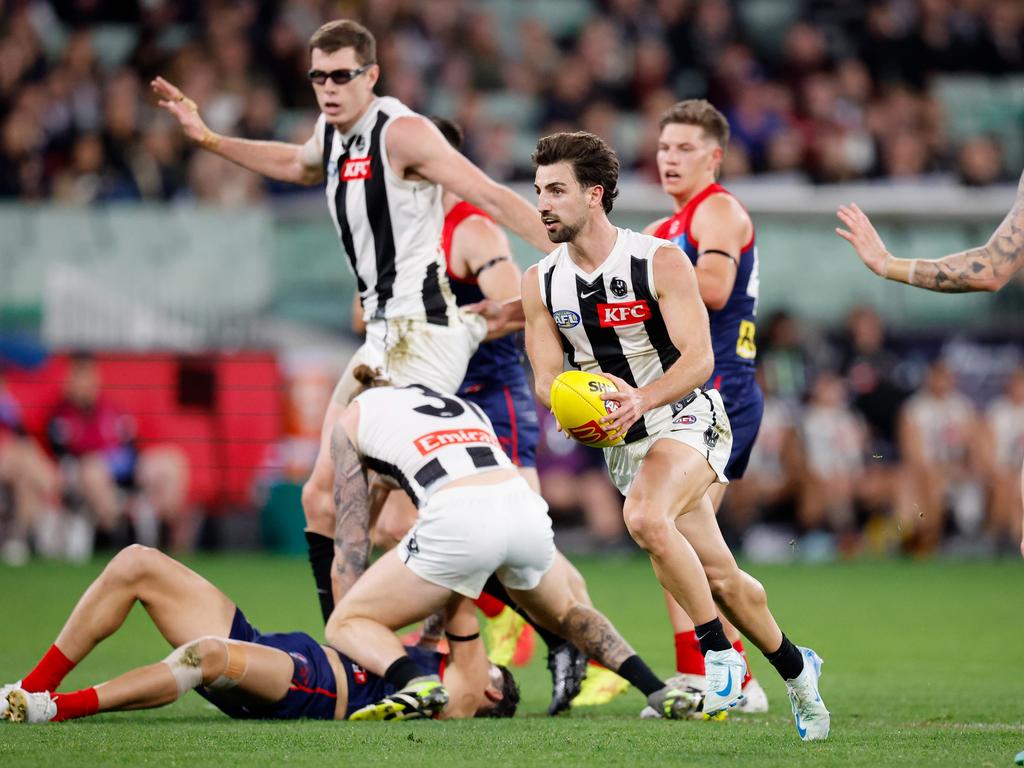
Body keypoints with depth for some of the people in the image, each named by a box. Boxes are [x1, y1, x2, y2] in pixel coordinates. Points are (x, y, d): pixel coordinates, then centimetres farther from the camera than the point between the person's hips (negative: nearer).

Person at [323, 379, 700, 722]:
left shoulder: (355, 415, 26)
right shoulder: (466, 407, 39)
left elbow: (351, 534, 23)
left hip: (458, 519, -5)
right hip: (525, 505, 5)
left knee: (346, 624, 11)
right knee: (565, 613, 35)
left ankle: (418, 683, -19)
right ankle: (660, 691, 15)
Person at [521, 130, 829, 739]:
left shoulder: (661, 261, -15)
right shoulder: (540, 283, 0)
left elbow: (698, 358, -19)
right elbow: (547, 375, 1)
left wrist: (641, 400, -35)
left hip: (686, 417, -5)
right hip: (622, 442, 5)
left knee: (645, 517, -34)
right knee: (718, 574, 8)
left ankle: (718, 649, -19)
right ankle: (794, 666, 32)